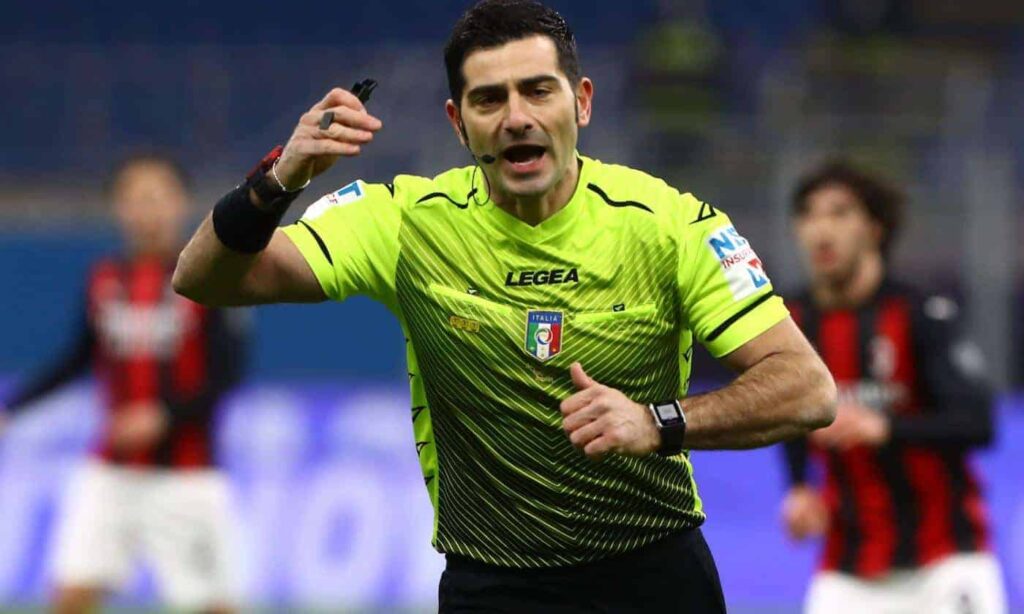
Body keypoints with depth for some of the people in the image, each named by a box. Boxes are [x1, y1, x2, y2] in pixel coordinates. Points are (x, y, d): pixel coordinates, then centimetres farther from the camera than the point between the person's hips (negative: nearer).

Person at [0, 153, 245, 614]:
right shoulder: (104, 281, 6)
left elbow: (227, 373, -9)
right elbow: (80, 359, 19)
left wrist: (165, 415, -21)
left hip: (186, 475, -3)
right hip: (111, 470, 3)